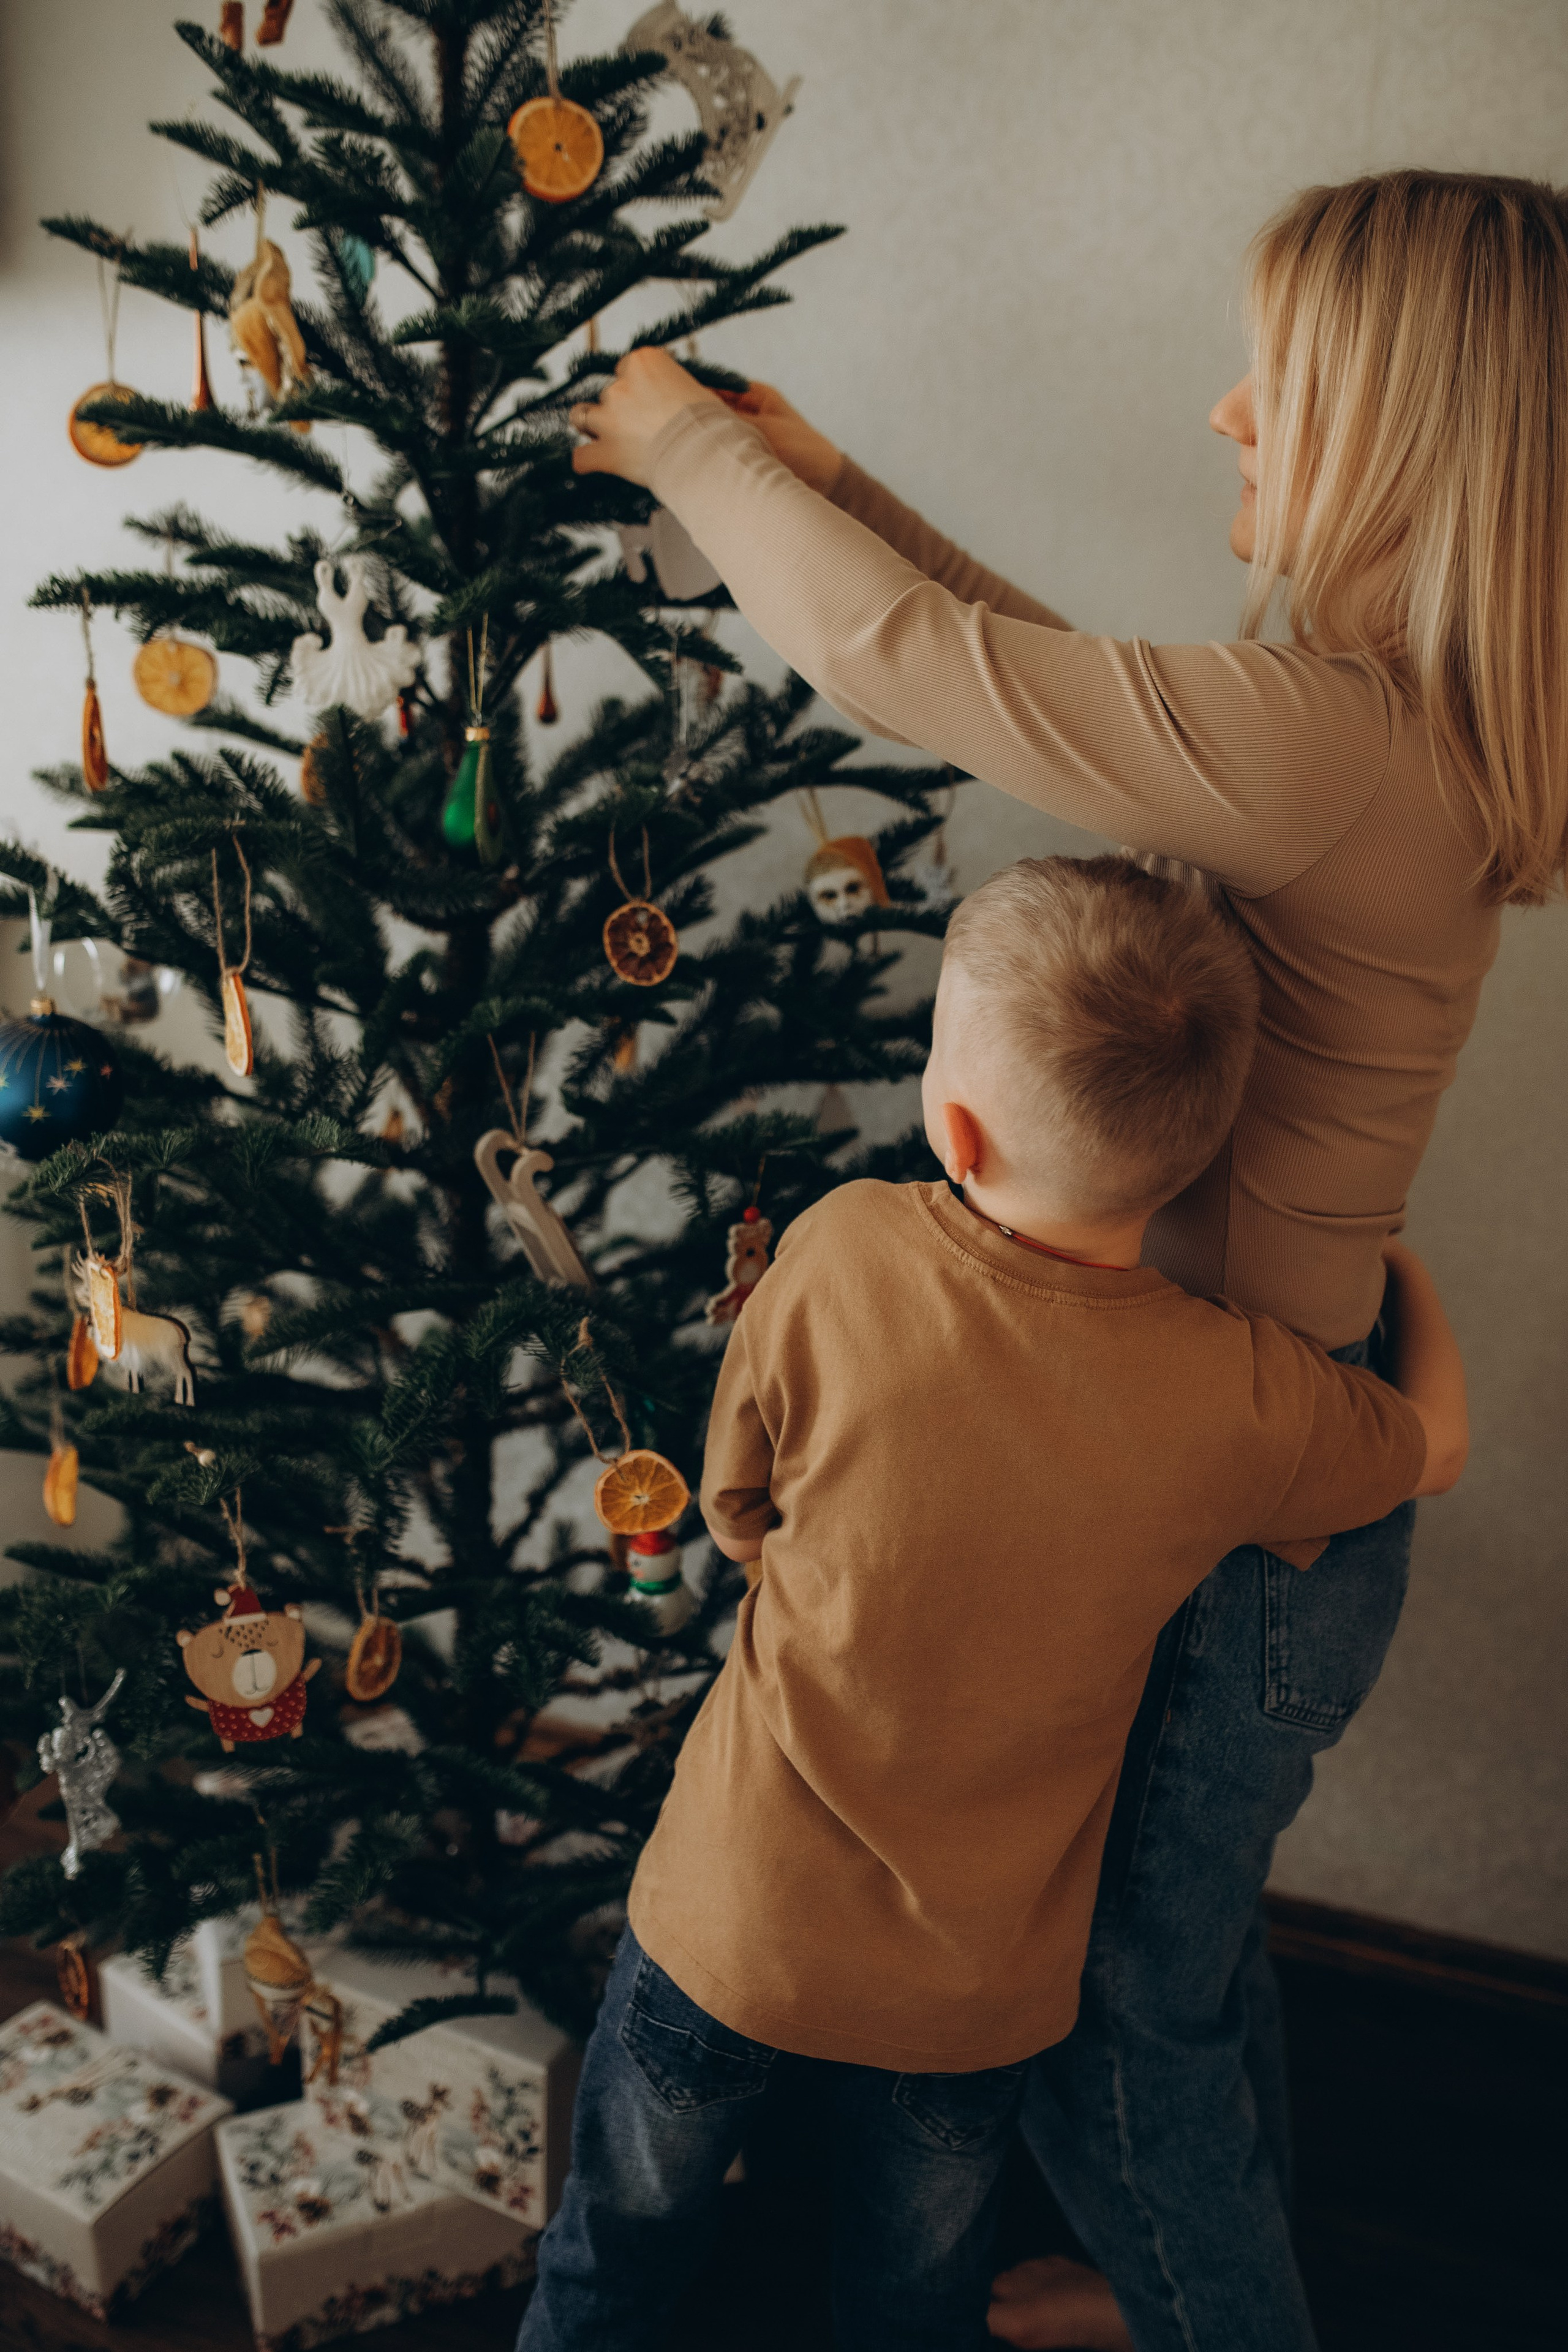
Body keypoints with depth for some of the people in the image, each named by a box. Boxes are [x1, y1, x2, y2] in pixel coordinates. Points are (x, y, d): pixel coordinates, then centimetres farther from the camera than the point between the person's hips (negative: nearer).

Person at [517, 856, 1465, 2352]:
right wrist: (1392, 1259, 17)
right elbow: (1436, 1444, 1)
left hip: (732, 1933, 0)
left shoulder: (840, 1255, -24)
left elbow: (739, 1512, -8)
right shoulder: (1241, 1404, -22)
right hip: (976, 1992, 1)